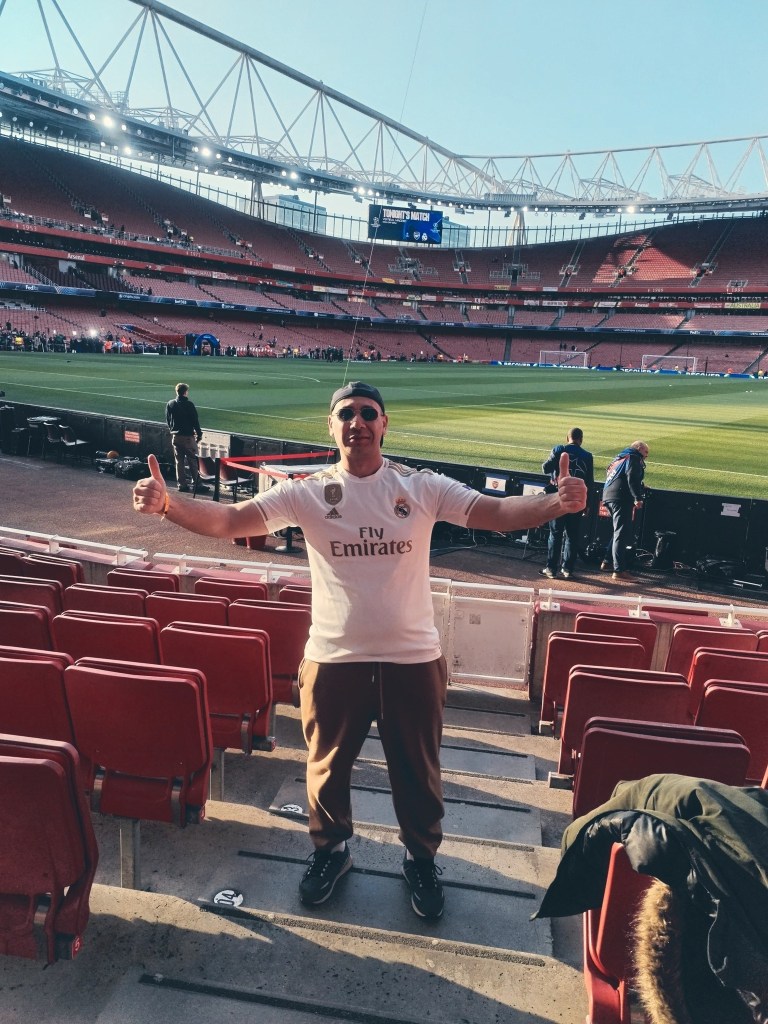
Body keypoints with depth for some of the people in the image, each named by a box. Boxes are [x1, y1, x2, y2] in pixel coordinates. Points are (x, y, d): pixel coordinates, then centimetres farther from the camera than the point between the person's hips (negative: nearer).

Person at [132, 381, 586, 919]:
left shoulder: (422, 487, -7)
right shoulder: (306, 492, -7)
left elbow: (499, 513, -14)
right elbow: (228, 519, -15)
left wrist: (557, 503, -32)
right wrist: (167, 503, -32)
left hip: (413, 659, 0)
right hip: (333, 660, 1)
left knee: (417, 770, 19)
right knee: (328, 764, 21)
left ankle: (422, 859, 47)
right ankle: (330, 850, 50)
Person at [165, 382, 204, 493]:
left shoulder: (170, 404, 4)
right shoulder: (189, 404, -11)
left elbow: (168, 421, 10)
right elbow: (195, 421, -9)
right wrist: (199, 434, -1)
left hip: (175, 436, 5)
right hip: (188, 436, -5)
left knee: (179, 461, 10)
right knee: (192, 460, 0)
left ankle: (181, 484, 11)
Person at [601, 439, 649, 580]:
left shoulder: (620, 457, 27)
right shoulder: (633, 458, -2)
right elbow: (632, 479, -16)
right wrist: (638, 498, -19)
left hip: (608, 496, 10)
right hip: (621, 498, -10)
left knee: (618, 531, 22)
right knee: (621, 534, -11)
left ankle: (608, 561, 26)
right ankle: (619, 570, -15)